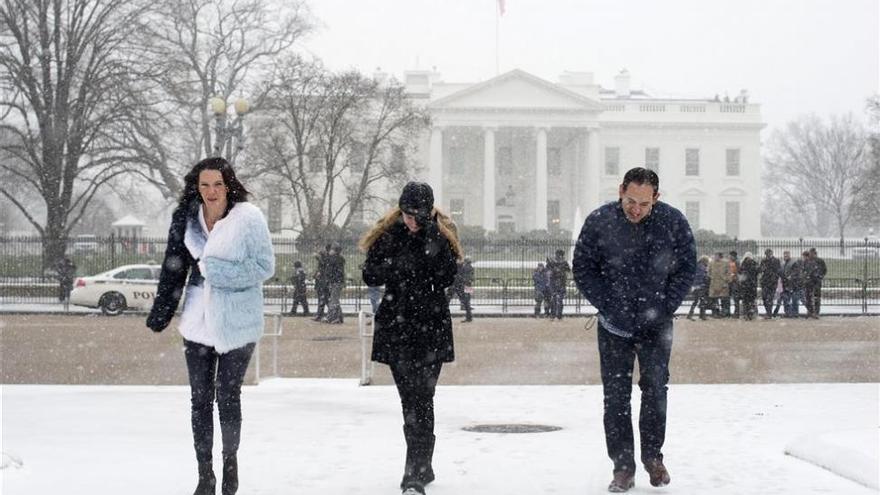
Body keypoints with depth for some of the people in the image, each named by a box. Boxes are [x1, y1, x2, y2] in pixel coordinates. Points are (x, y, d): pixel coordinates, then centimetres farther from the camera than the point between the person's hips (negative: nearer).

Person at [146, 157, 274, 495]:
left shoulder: (249, 217, -12)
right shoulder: (186, 218, 1)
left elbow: (265, 267, -9)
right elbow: (173, 269, 9)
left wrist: (218, 270, -18)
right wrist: (160, 315, 8)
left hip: (237, 323, -4)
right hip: (198, 319, 4)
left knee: (228, 396, 4)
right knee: (200, 397, 7)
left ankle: (230, 462, 25)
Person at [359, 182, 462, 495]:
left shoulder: (442, 235, -2)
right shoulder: (387, 234, 2)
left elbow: (447, 277, -13)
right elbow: (370, 275, -1)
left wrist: (429, 238, -19)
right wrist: (395, 266, -18)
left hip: (431, 328, -3)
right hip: (396, 327, 3)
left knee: (420, 399, -11)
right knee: (411, 399, 11)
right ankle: (422, 467, 27)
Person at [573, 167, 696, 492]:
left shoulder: (673, 222, -9)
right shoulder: (599, 222, -11)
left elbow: (687, 267, 1)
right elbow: (583, 269, -2)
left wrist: (664, 309, -8)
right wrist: (608, 309, -10)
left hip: (656, 322, 0)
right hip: (614, 324, 0)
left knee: (655, 388, 3)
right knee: (615, 394, -1)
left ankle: (652, 455, 20)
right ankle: (623, 465, 6)